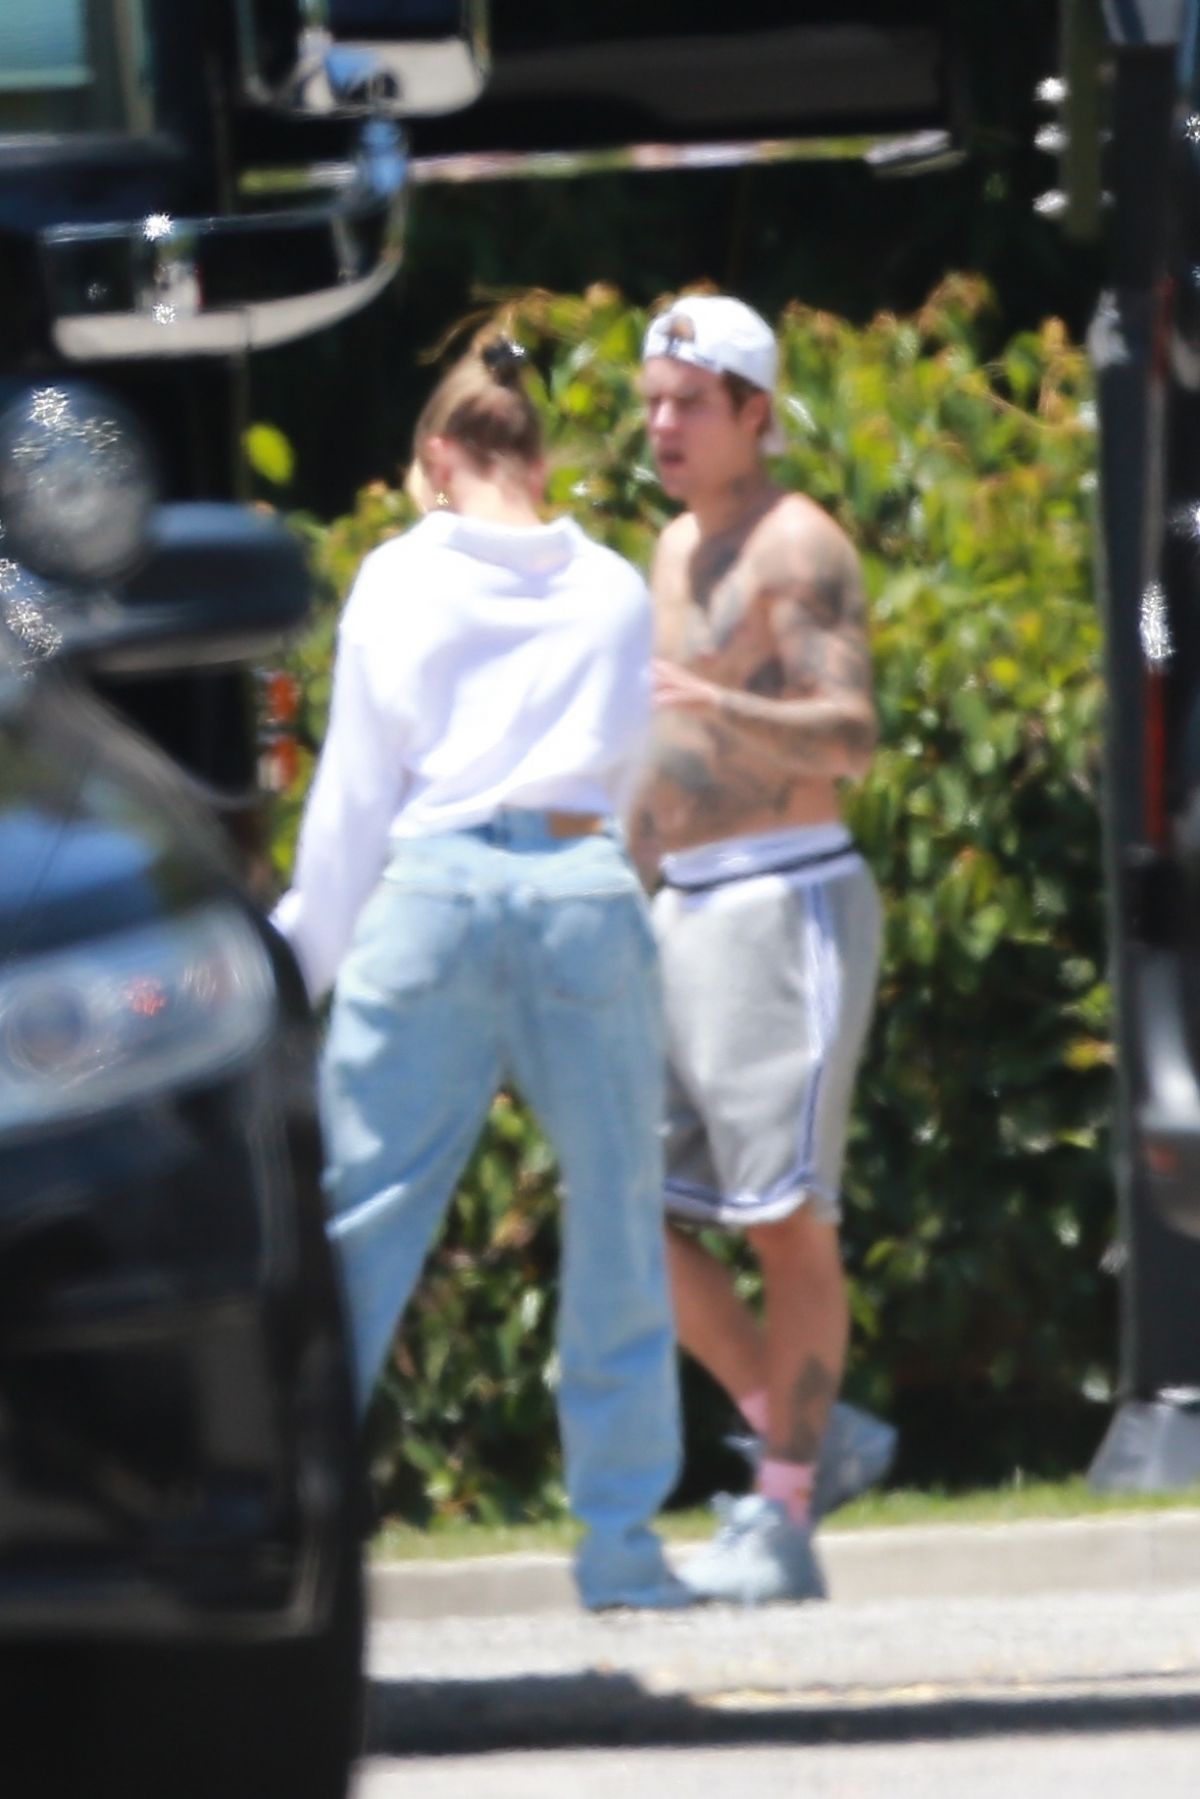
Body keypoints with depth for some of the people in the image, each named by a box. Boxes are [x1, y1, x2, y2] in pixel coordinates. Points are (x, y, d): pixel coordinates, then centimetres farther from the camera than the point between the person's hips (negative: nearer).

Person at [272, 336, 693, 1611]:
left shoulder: (399, 579, 6)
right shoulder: (611, 591, 11)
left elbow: (353, 793, 7)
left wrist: (303, 959, 14)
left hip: (433, 889, -1)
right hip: (584, 887, 1)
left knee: (360, 1219, 1)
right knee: (615, 1229, 8)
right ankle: (620, 1539, 8)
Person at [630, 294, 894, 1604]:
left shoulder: (798, 548, -9)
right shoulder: (676, 548, 18)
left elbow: (848, 737, -21)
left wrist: (717, 704, -36)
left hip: (785, 899, -9)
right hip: (679, 910, 9)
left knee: (785, 1217, -8)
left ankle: (781, 1522, -5)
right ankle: (813, 1436, 14)